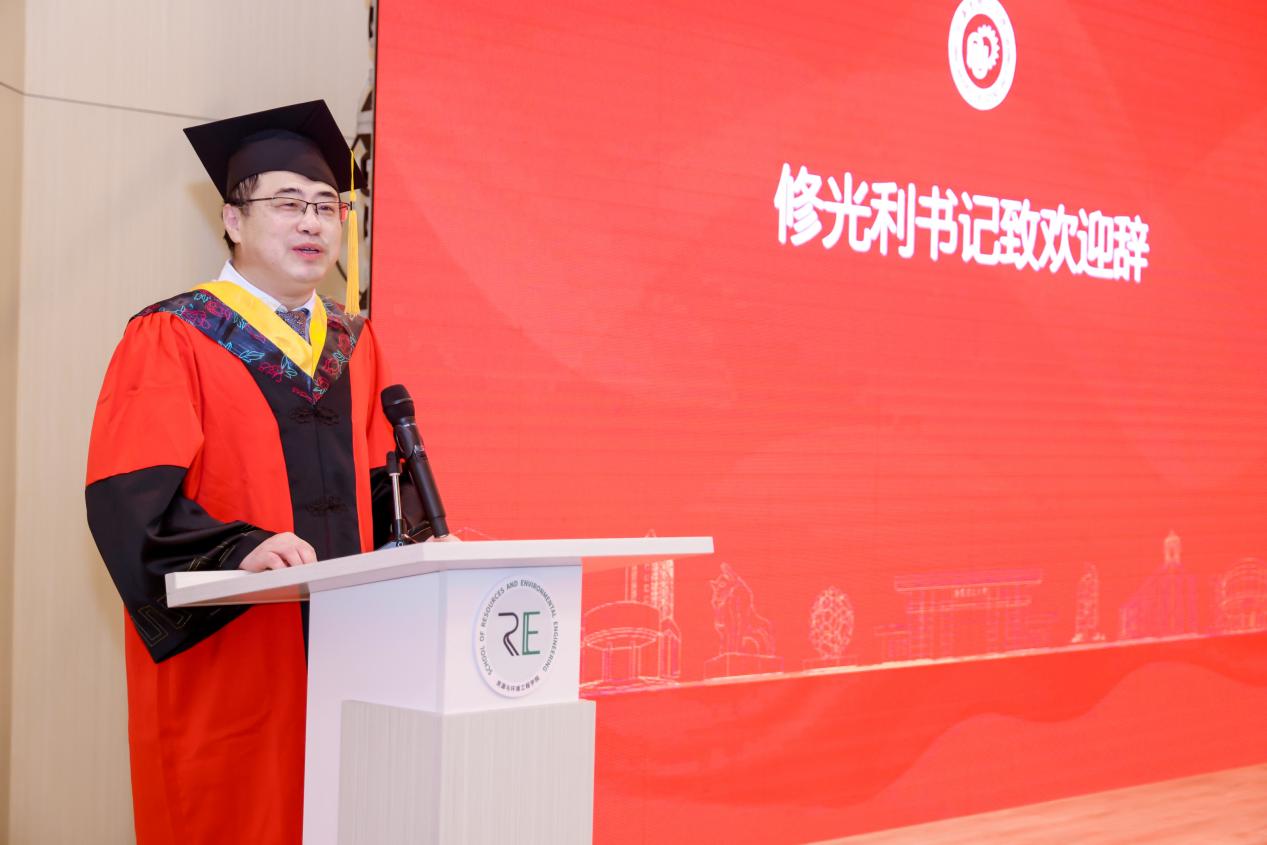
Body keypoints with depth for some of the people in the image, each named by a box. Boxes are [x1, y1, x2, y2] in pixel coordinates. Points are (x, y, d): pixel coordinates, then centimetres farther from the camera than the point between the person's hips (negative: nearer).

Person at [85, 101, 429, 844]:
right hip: (226, 664, -5)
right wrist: (241, 548, -27)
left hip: (341, 653, 5)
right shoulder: (171, 339, -3)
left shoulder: (356, 346, 15)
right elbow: (131, 498, -14)